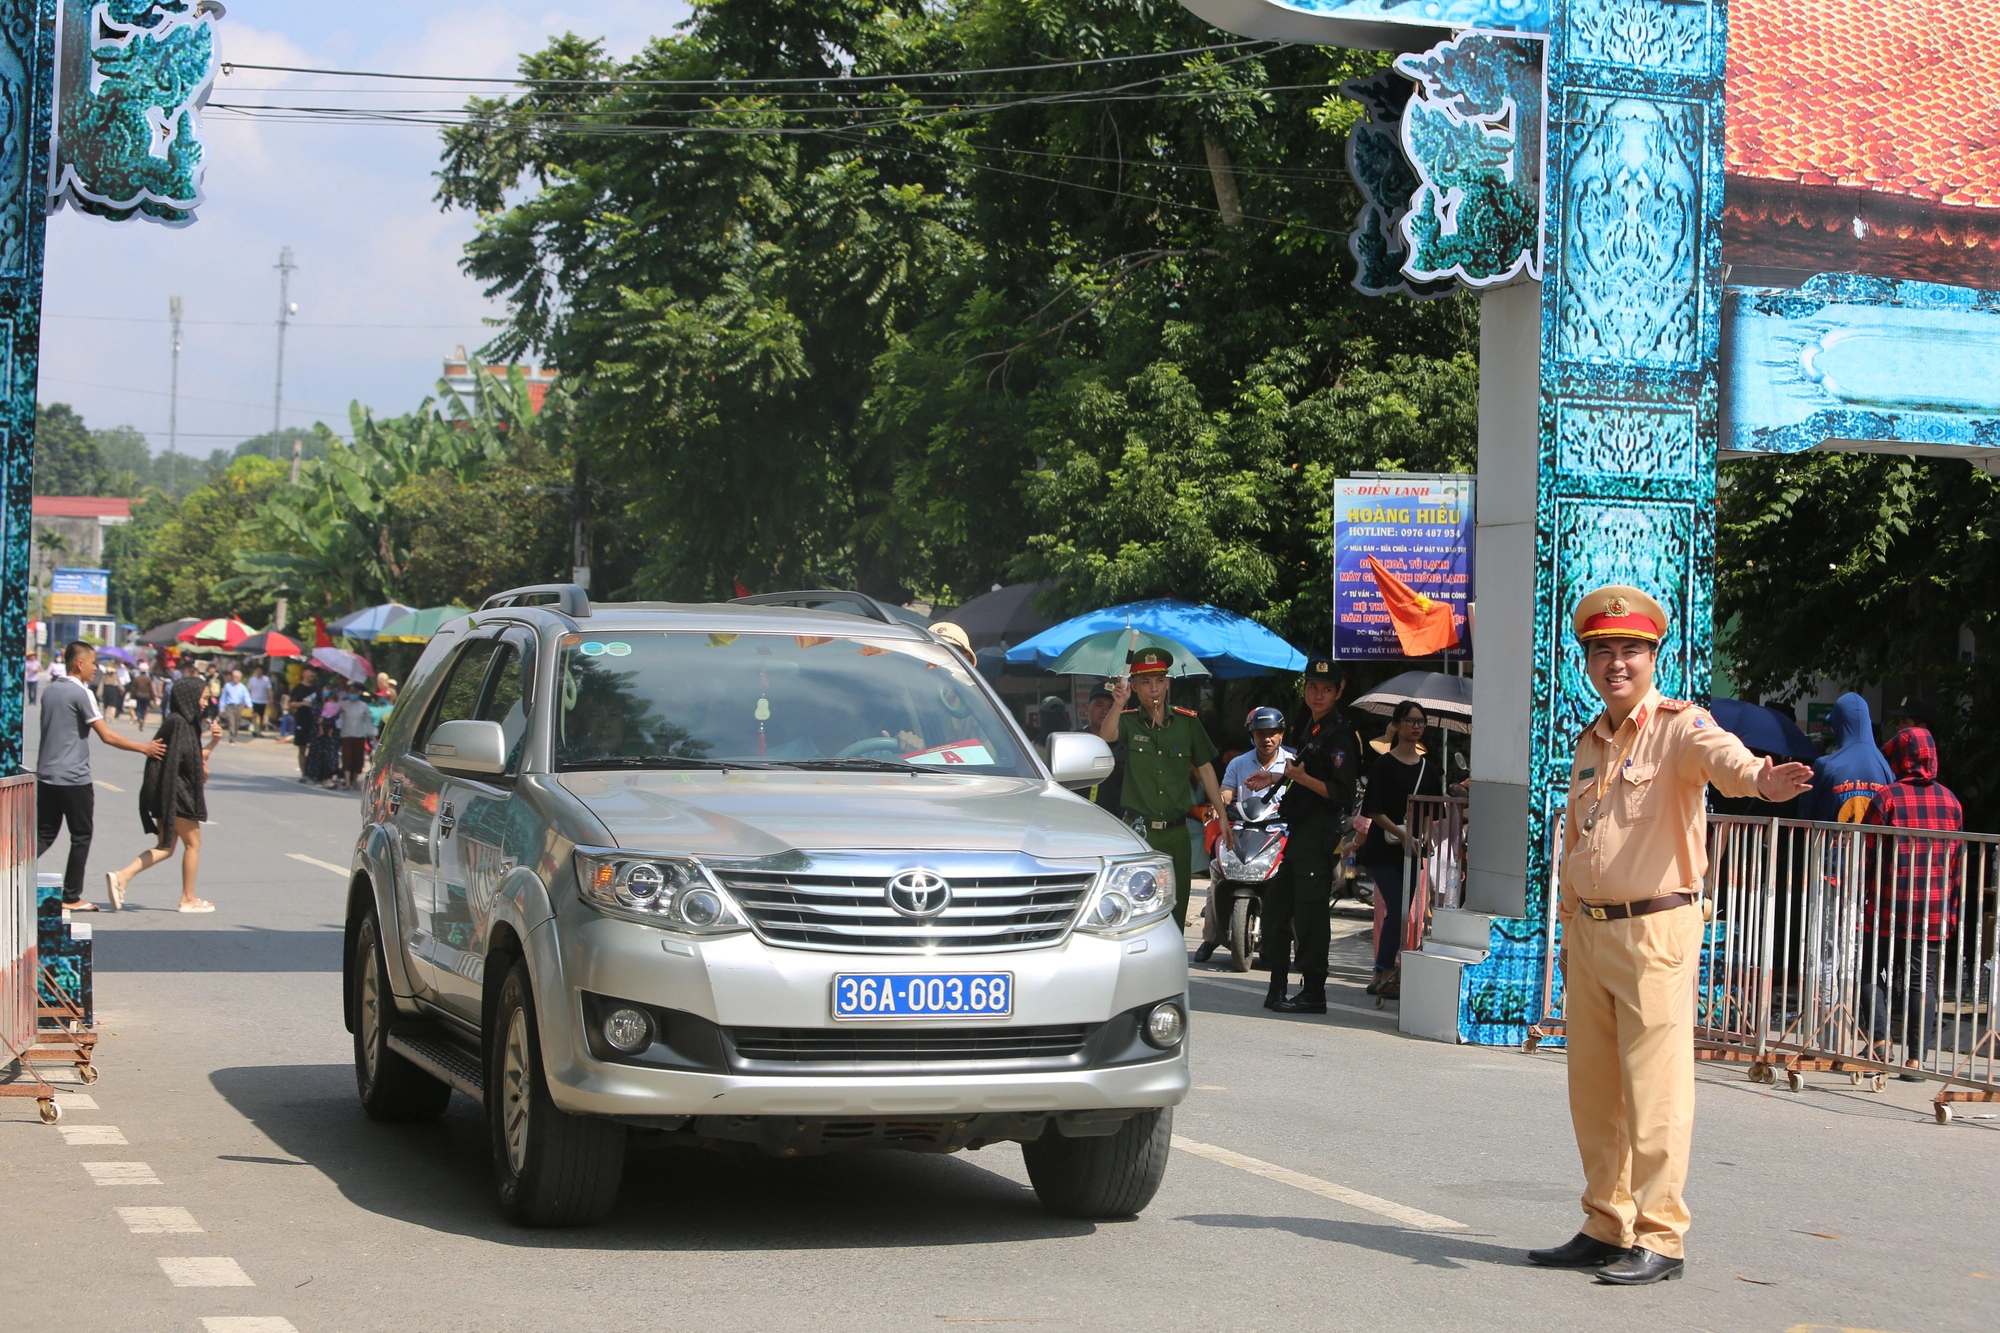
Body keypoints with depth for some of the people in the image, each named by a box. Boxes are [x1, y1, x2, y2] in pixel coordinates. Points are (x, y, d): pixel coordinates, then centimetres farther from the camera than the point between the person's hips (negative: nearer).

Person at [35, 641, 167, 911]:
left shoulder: (49, 691, 11)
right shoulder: (81, 694, -13)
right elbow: (107, 736, -16)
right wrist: (143, 748, -7)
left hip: (46, 775, 7)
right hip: (74, 777, -7)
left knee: (44, 834, 10)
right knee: (81, 836, 5)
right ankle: (71, 897, 8)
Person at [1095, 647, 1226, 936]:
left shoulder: (1187, 722, 7)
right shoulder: (1128, 721, 1)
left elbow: (1205, 769, 13)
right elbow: (1106, 737, -22)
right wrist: (1118, 704, -40)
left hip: (1176, 833, 3)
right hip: (1139, 832, -2)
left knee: (1176, 910, 6)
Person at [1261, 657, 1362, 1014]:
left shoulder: (1340, 734, -13)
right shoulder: (1307, 726, 16)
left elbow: (1341, 793, -21)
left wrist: (1303, 778, -28)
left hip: (1319, 833, -10)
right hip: (1297, 830, 10)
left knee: (1308, 911, -10)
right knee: (1276, 904, 13)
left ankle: (1313, 992, -5)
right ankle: (1277, 984, 22)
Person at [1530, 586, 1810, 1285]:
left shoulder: (1678, 725, -7)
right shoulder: (1589, 743, 15)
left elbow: (1718, 754, -32)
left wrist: (1758, 777, -54)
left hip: (1657, 927, -7)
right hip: (1591, 931, 8)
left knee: (1655, 1088, -7)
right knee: (1593, 1090, 12)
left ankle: (1660, 1240, -1)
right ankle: (1607, 1228, 23)